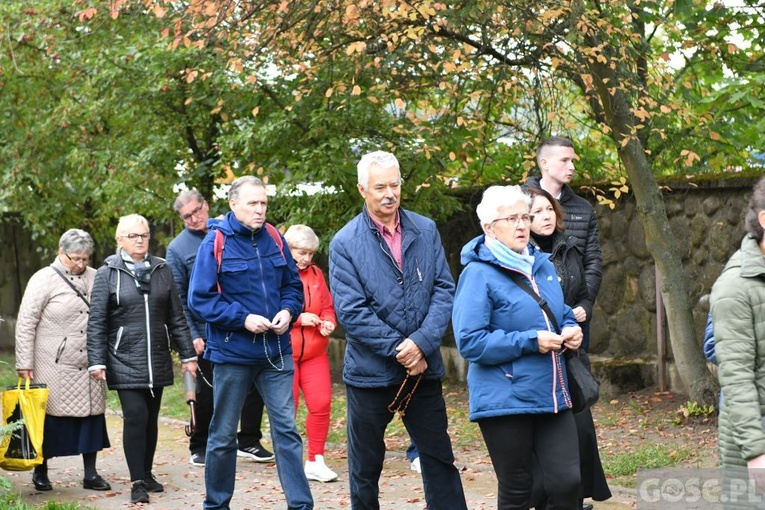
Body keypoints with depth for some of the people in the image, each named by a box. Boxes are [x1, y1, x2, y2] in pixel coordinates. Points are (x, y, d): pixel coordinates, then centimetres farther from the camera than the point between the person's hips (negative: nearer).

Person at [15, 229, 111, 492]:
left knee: (91, 415, 3)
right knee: (48, 418, 4)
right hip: (54, 367, -4)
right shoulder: (44, 279, -4)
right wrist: (24, 364, -7)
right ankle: (40, 472, 18)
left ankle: (90, 473, 11)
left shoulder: (95, 278, 8)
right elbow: (25, 324, -4)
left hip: (89, 366, 4)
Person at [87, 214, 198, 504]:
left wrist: (187, 355, 10)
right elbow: (96, 321, -2)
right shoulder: (108, 273, -1)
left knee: (151, 418, 9)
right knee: (135, 416, -12)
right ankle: (138, 483, -7)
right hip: (125, 361, -4)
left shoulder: (162, 270, 9)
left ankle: (147, 473, 23)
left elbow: (176, 317, 12)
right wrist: (96, 361, -8)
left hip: (158, 359, 4)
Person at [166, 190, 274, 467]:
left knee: (253, 385, 4)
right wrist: (193, 335, -10)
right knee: (207, 392, 5)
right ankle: (200, 447, 19)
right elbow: (179, 297, -3)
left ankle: (249, 441, 17)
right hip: (208, 332, -3)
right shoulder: (177, 248, -2)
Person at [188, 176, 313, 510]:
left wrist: (288, 311, -8)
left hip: (276, 352, 3)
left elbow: (293, 285, 13)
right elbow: (199, 300, -10)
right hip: (232, 353, -3)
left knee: (286, 430, 1)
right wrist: (243, 319, -18)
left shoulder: (274, 239, 2)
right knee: (223, 435, 10)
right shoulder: (215, 243, -10)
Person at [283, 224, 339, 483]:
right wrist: (298, 318, -18)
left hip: (314, 352, 5)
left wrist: (328, 323, -6)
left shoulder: (316, 273, 10)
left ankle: (316, 461, 8)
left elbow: (328, 307, 15)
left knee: (321, 405, -3)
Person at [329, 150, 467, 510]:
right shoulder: (345, 243, -7)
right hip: (370, 372, -2)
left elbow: (444, 290, -2)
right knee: (365, 466, 10)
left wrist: (422, 343, -16)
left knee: (440, 459, 7)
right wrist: (399, 349, -16)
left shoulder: (425, 231, 2)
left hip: (423, 369, 2)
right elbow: (350, 311, -13)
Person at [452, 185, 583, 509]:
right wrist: (530, 341, -19)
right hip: (505, 401, -6)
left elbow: (561, 313, 27)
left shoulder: (542, 264, 12)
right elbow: (470, 342, -17)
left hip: (552, 396, 6)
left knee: (568, 481, -3)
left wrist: (571, 330, 3)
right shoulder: (479, 274, -10)